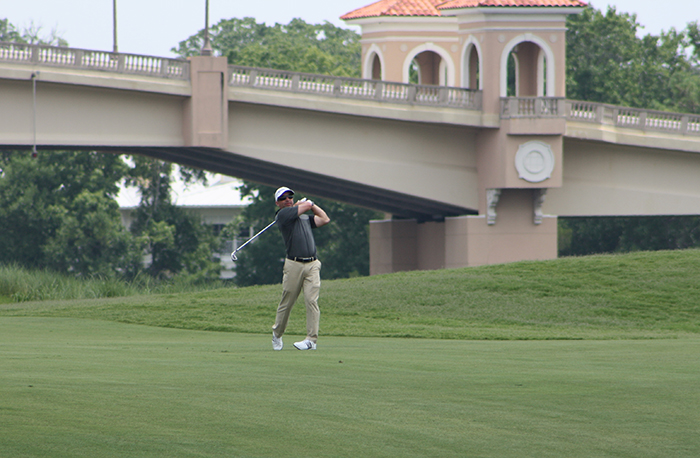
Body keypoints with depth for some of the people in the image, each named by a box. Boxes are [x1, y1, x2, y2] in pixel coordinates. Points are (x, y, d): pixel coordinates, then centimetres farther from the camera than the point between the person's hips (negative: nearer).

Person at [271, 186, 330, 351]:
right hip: (294, 264, -4)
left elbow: (325, 219, 23)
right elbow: (306, 205, 4)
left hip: (312, 265, 4)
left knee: (311, 300, -9)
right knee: (286, 302, 3)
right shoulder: (283, 214, 1)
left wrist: (310, 204, 26)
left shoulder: (304, 217, 22)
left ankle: (311, 339, -11)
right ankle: (277, 334, 23)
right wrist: (305, 204, 27)